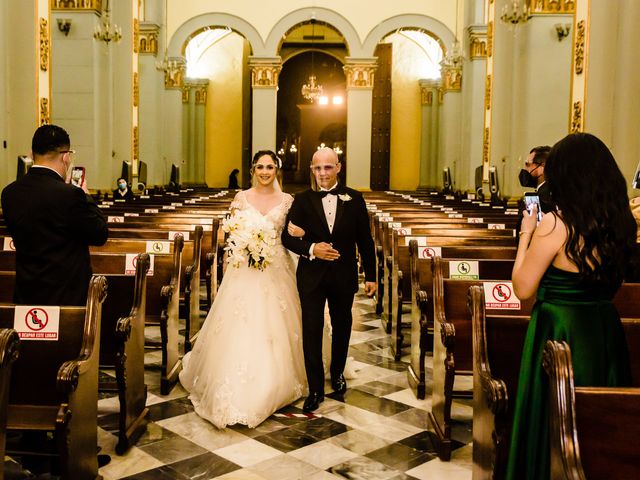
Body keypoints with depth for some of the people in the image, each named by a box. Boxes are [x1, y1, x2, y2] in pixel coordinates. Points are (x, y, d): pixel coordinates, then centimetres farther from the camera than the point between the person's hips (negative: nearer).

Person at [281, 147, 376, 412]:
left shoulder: (354, 198, -3)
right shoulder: (302, 199, -4)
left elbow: (365, 240, 0)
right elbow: (287, 236, -4)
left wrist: (370, 276, 0)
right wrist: (311, 249, -21)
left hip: (344, 276, 1)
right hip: (311, 276, -1)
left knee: (341, 327, 18)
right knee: (311, 332, 0)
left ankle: (337, 372, 42)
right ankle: (315, 389, 12)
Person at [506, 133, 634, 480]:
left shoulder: (555, 224, -19)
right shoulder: (619, 222, -1)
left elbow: (522, 288, -13)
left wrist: (526, 234, -3)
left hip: (559, 331, -6)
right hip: (606, 331, 6)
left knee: (553, 422, 10)